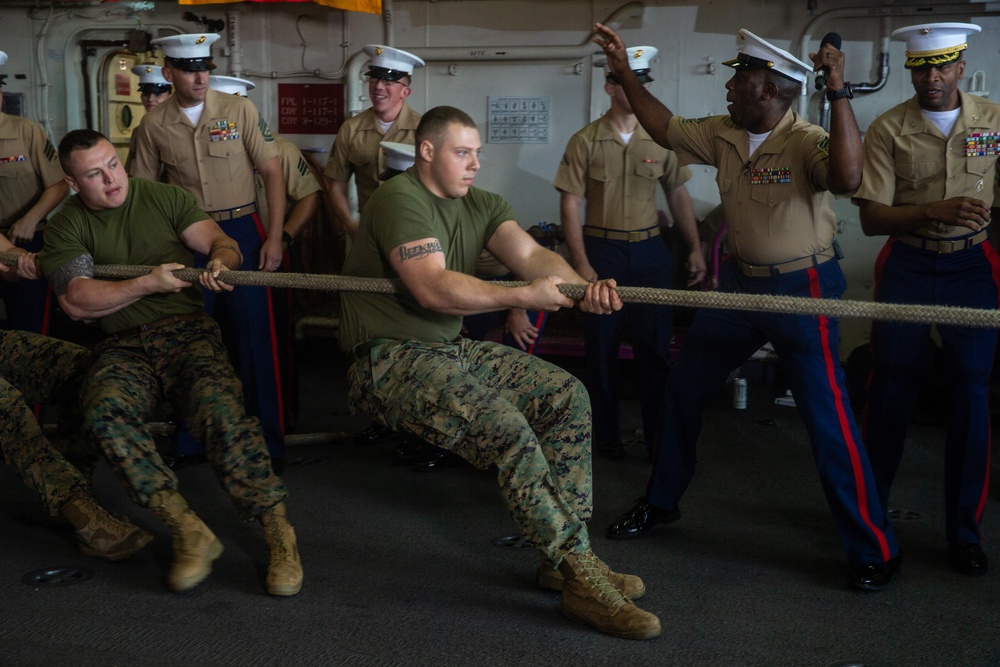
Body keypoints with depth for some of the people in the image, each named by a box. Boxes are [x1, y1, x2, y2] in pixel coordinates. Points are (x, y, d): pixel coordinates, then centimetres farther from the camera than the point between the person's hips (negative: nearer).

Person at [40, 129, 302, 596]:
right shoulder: (66, 227, 10)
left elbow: (223, 243, 7)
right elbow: (76, 301, -3)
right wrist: (148, 284, -11)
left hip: (186, 331, 0)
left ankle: (278, 532, -27)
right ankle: (189, 531, -30)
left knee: (221, 412, -31)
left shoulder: (165, 197, 13)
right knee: (105, 412, -33)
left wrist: (220, 262, -18)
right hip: (123, 347, 1)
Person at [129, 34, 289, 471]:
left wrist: (274, 237, -9)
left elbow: (272, 172, -2)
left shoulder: (240, 110, -3)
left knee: (253, 337, -2)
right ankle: (189, 440, 22)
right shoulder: (154, 124, 2)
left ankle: (267, 443, 8)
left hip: (242, 230, -2)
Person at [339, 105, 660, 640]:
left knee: (567, 396, -3)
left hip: (451, 349, 9)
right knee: (508, 429, -28)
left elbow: (531, 254, -7)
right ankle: (580, 579, -18)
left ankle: (566, 555, -1)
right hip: (391, 359, -9)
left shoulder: (480, 205, 11)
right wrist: (523, 297, -28)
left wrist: (582, 286, -27)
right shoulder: (400, 200, -13)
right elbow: (433, 288, -26)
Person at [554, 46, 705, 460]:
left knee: (655, 348, 3)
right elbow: (570, 205, -4)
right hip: (601, 250, -1)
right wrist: (580, 263, -11)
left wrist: (695, 248, 4)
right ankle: (606, 437, 20)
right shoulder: (585, 141, -3)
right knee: (602, 348, 6)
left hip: (650, 251, 2)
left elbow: (678, 196, 10)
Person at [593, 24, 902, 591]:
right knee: (684, 386, 14)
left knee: (828, 416, -7)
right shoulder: (724, 134, 1)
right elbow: (667, 129, 13)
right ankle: (661, 502, 33)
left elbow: (847, 178, -39)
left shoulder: (807, 141, -20)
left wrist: (839, 93, -39)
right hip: (741, 283, 7)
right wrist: (625, 72, 10)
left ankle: (875, 551, 4)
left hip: (802, 287, -7)